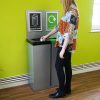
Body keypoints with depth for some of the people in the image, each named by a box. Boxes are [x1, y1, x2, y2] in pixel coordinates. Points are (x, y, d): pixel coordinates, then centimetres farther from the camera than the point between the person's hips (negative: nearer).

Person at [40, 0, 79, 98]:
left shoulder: (72, 13, -19)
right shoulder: (69, 12, 13)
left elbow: (69, 33, -24)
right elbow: (58, 27, 19)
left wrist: (62, 50, -24)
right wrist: (47, 36, 24)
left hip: (65, 45, -9)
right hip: (68, 45, 9)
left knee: (59, 66, -2)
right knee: (67, 66, 14)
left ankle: (61, 91, 10)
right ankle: (67, 88, 26)